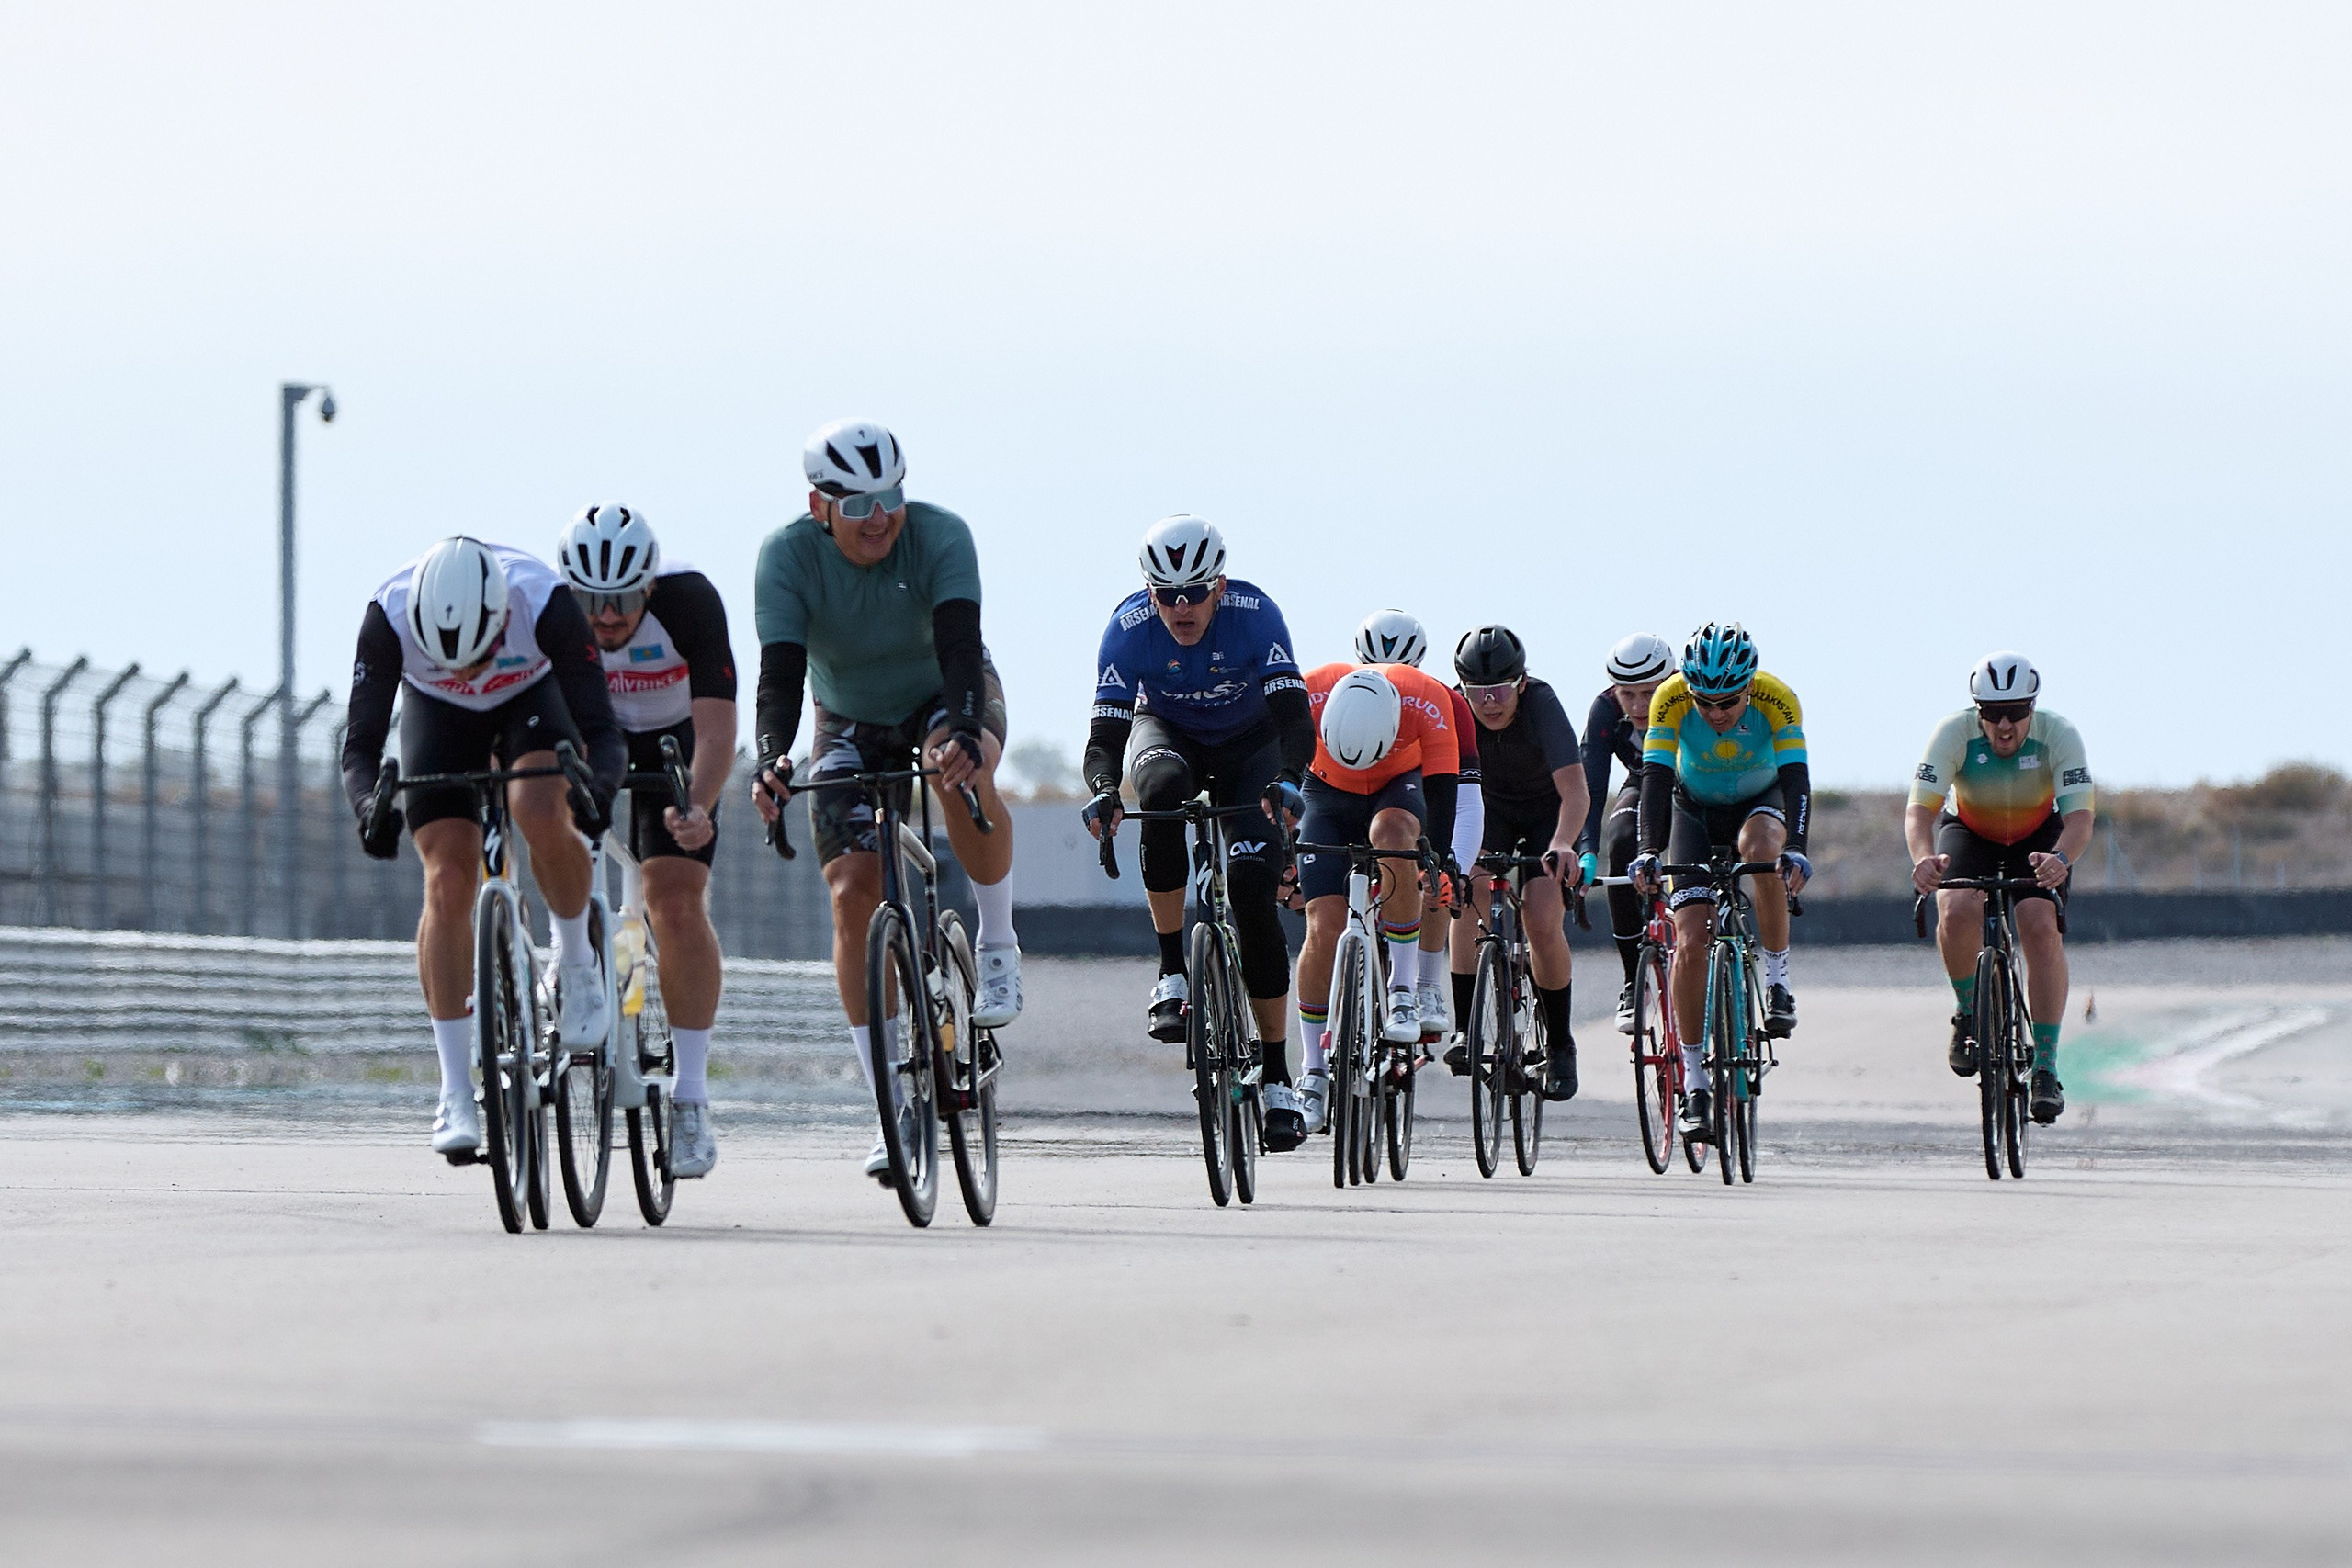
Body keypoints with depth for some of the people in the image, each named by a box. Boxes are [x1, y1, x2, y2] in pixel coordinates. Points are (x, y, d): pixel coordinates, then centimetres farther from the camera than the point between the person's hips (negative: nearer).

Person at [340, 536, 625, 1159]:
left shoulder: (546, 604, -38)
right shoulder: (388, 617, -35)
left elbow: (601, 730, -35)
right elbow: (360, 744, -32)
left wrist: (598, 789, -56)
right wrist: (369, 806, -53)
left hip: (532, 697, -1)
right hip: (437, 713, 1)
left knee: (540, 815, -32)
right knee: (448, 883, -13)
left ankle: (577, 961, -4)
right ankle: (456, 1095, -8)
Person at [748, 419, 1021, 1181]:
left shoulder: (940, 536, -27)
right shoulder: (788, 555, -24)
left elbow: (960, 648, -39)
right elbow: (781, 673, -33)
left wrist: (965, 732, -58)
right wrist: (771, 761, -51)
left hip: (945, 697, -2)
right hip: (851, 724, 2)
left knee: (965, 773, -38)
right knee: (852, 895, -14)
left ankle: (998, 944, -13)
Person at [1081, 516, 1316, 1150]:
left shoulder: (1255, 613, -29)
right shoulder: (1130, 627, -27)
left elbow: (1296, 719, -34)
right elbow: (1105, 733, -30)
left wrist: (1285, 782, -54)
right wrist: (1102, 791, -51)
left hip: (1248, 745, 0)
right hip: (1168, 732, 0)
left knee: (1253, 889, -18)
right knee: (1164, 787, -38)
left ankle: (1278, 1080, -8)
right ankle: (1172, 972, -26)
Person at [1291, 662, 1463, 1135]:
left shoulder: (1429, 702, -33)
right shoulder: (1310, 694, -32)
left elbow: (1441, 791, -29)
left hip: (1399, 790, -1)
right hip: (1328, 795, 1)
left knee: (1390, 833, -37)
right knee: (1324, 927, -15)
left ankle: (1405, 989, -24)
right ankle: (1315, 1074, -3)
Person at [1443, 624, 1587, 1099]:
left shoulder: (1541, 704, -34)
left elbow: (1574, 790, -44)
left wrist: (1562, 845, -62)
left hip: (1548, 812, -3)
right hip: (1490, 806, 3)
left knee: (1543, 925, -18)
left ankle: (1560, 1046, 2)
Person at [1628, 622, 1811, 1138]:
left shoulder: (1778, 702, -29)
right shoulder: (1671, 700, -27)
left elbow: (1796, 779, -34)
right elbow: (1655, 779, -31)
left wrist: (1796, 850, -50)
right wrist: (1648, 853, -44)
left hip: (1759, 802, -1)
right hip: (1695, 809, 1)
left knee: (1760, 848, -38)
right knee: (1690, 944, -13)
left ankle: (1778, 982, -20)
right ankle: (1694, 1082, -4)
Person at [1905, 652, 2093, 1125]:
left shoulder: (2058, 736, -29)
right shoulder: (1955, 733, -29)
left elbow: (2080, 818, -37)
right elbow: (1919, 809, -36)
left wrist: (2060, 859, -59)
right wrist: (1924, 858, -58)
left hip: (2039, 836, 0)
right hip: (1969, 832, 0)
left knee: (2041, 928, -24)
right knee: (1958, 912, -30)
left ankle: (2045, 1069, -17)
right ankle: (1969, 1014, -2)